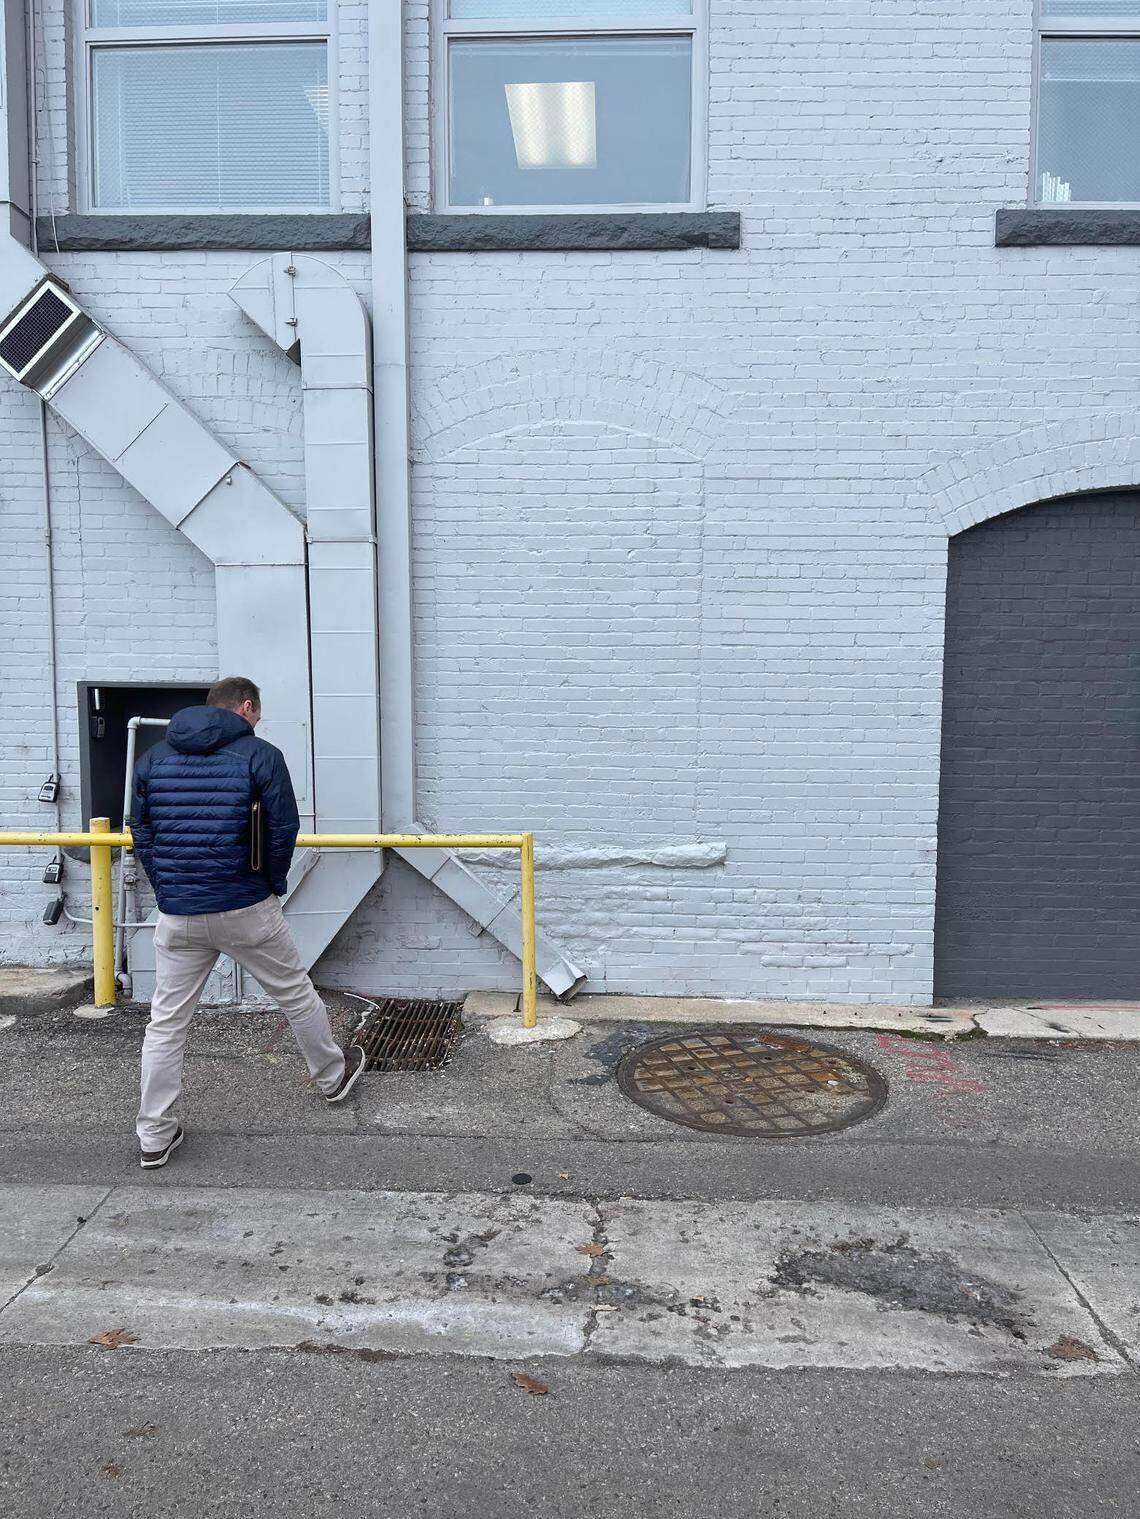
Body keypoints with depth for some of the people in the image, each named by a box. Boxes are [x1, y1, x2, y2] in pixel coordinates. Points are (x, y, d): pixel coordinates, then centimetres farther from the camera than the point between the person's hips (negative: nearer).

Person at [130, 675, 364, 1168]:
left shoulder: (153, 757, 8)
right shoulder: (260, 755, -6)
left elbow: (141, 832, 9)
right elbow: (284, 828, -9)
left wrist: (166, 892, 15)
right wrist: (273, 884, 6)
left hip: (176, 915, 4)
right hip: (246, 909, -3)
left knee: (166, 1021, 12)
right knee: (295, 993, 17)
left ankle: (154, 1137, 17)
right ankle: (333, 1076, 36)